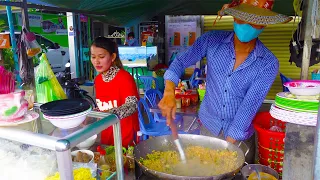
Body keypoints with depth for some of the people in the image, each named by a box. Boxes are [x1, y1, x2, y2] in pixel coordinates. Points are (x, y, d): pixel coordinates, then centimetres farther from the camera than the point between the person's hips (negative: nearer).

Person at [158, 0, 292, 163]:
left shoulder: (269, 64, -17)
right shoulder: (212, 41, -12)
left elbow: (249, 107, -20)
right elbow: (180, 61, -11)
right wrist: (169, 92, -29)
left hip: (240, 137, -1)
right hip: (207, 126, 1)